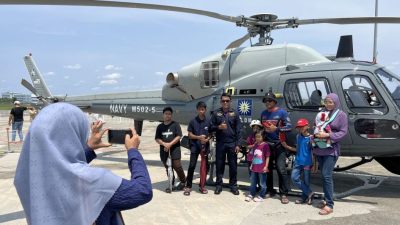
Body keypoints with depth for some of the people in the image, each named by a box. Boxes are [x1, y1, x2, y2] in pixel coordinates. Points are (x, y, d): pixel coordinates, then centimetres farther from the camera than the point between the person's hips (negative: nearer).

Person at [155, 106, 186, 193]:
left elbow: (178, 136, -6)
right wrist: (164, 144, -12)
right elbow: (157, 139, 7)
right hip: (164, 150, 4)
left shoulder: (175, 124, 1)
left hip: (175, 149, -4)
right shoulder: (160, 127, 10)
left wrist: (170, 144, -16)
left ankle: (183, 181, 14)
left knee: (177, 166, -9)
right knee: (168, 168, 9)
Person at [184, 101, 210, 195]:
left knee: (204, 166, 7)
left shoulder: (208, 121, 2)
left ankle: (202, 185, 20)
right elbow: (190, 135, 2)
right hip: (195, 146, -1)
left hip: (205, 146, 2)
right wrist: (198, 137, -15)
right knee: (192, 165, -6)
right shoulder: (193, 121, 0)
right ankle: (188, 186, 2)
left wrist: (207, 139, -13)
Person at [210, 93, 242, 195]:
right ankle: (218, 185, 17)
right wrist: (218, 127, -13)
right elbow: (211, 127, 7)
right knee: (219, 165, 6)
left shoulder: (234, 114, 5)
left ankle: (233, 185, 16)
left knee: (233, 165, 4)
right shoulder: (216, 113, 6)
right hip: (220, 143, 0)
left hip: (232, 143, 0)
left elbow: (239, 130, 3)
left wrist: (238, 144, -4)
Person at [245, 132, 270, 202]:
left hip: (262, 168, -7)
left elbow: (267, 156, -11)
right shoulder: (255, 145, 8)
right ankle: (251, 194, 27)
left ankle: (261, 196, 18)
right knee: (253, 182, 16)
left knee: (262, 183, 6)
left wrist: (266, 166, -14)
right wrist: (252, 164, 15)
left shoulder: (265, 145, -12)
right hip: (254, 167, 7)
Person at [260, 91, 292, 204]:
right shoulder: (263, 113, 13)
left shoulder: (282, 112, -3)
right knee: (267, 168, 11)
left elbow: (289, 127, -8)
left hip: (278, 145, -5)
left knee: (281, 170, -7)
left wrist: (276, 129, -18)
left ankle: (284, 194, 0)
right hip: (266, 144, 5)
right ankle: (269, 190, 23)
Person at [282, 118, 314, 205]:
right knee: (294, 178, -4)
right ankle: (309, 193, 8)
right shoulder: (298, 137, 8)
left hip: (307, 163, -5)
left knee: (306, 181, 4)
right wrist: (287, 146, 13)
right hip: (298, 162, 5)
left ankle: (304, 197, 23)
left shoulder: (310, 138, -10)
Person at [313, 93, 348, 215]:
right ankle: (326, 199, 23)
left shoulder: (341, 115, -3)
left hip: (331, 151, -6)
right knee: (324, 175, 11)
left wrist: (328, 135, -20)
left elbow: (343, 132, -9)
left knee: (326, 176, -12)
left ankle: (329, 205, -7)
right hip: (319, 150, 6)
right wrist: (314, 135, 3)